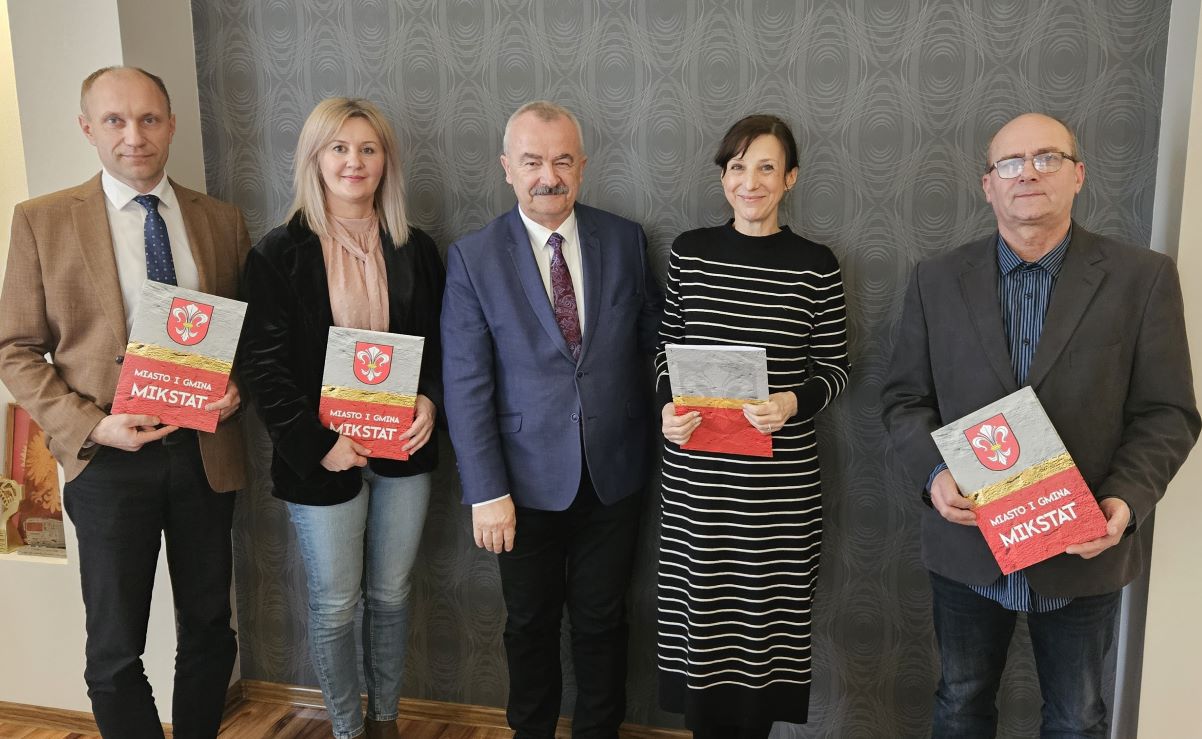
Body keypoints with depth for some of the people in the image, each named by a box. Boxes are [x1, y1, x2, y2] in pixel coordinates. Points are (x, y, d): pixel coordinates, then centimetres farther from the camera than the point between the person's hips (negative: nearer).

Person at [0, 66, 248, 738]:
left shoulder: (223, 221, 5)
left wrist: (238, 388, -7)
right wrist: (90, 426, -14)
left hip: (206, 450, 3)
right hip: (110, 457, -2)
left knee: (209, 627, 16)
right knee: (116, 652, 6)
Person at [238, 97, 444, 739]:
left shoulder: (416, 250, 3)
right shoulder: (278, 255, -6)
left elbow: (440, 343, 9)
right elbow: (264, 368, -9)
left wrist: (429, 400, -10)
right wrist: (318, 445, -16)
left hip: (403, 448, 3)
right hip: (323, 457, -2)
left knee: (391, 596, 15)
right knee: (334, 606, 10)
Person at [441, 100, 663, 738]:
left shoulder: (625, 241, -1)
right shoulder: (473, 257, -8)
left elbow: (652, 344, 6)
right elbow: (466, 386, -10)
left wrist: (659, 441, 2)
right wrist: (486, 493, -13)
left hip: (613, 476, 2)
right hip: (529, 481, -1)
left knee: (602, 621, 16)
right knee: (530, 625, 16)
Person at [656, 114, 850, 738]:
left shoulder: (814, 264, -1)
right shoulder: (689, 251, 4)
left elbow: (833, 367, 2)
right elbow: (667, 345, 10)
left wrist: (793, 402, -17)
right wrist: (667, 406, -7)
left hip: (779, 476, -1)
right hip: (696, 473, 2)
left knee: (764, 617, 8)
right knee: (699, 615, 9)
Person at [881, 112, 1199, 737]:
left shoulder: (1142, 278, -5)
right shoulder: (938, 280, 0)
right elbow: (904, 399, 1)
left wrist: (1126, 500, -20)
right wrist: (933, 473, -16)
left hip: (1084, 547, -1)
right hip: (967, 541, 1)